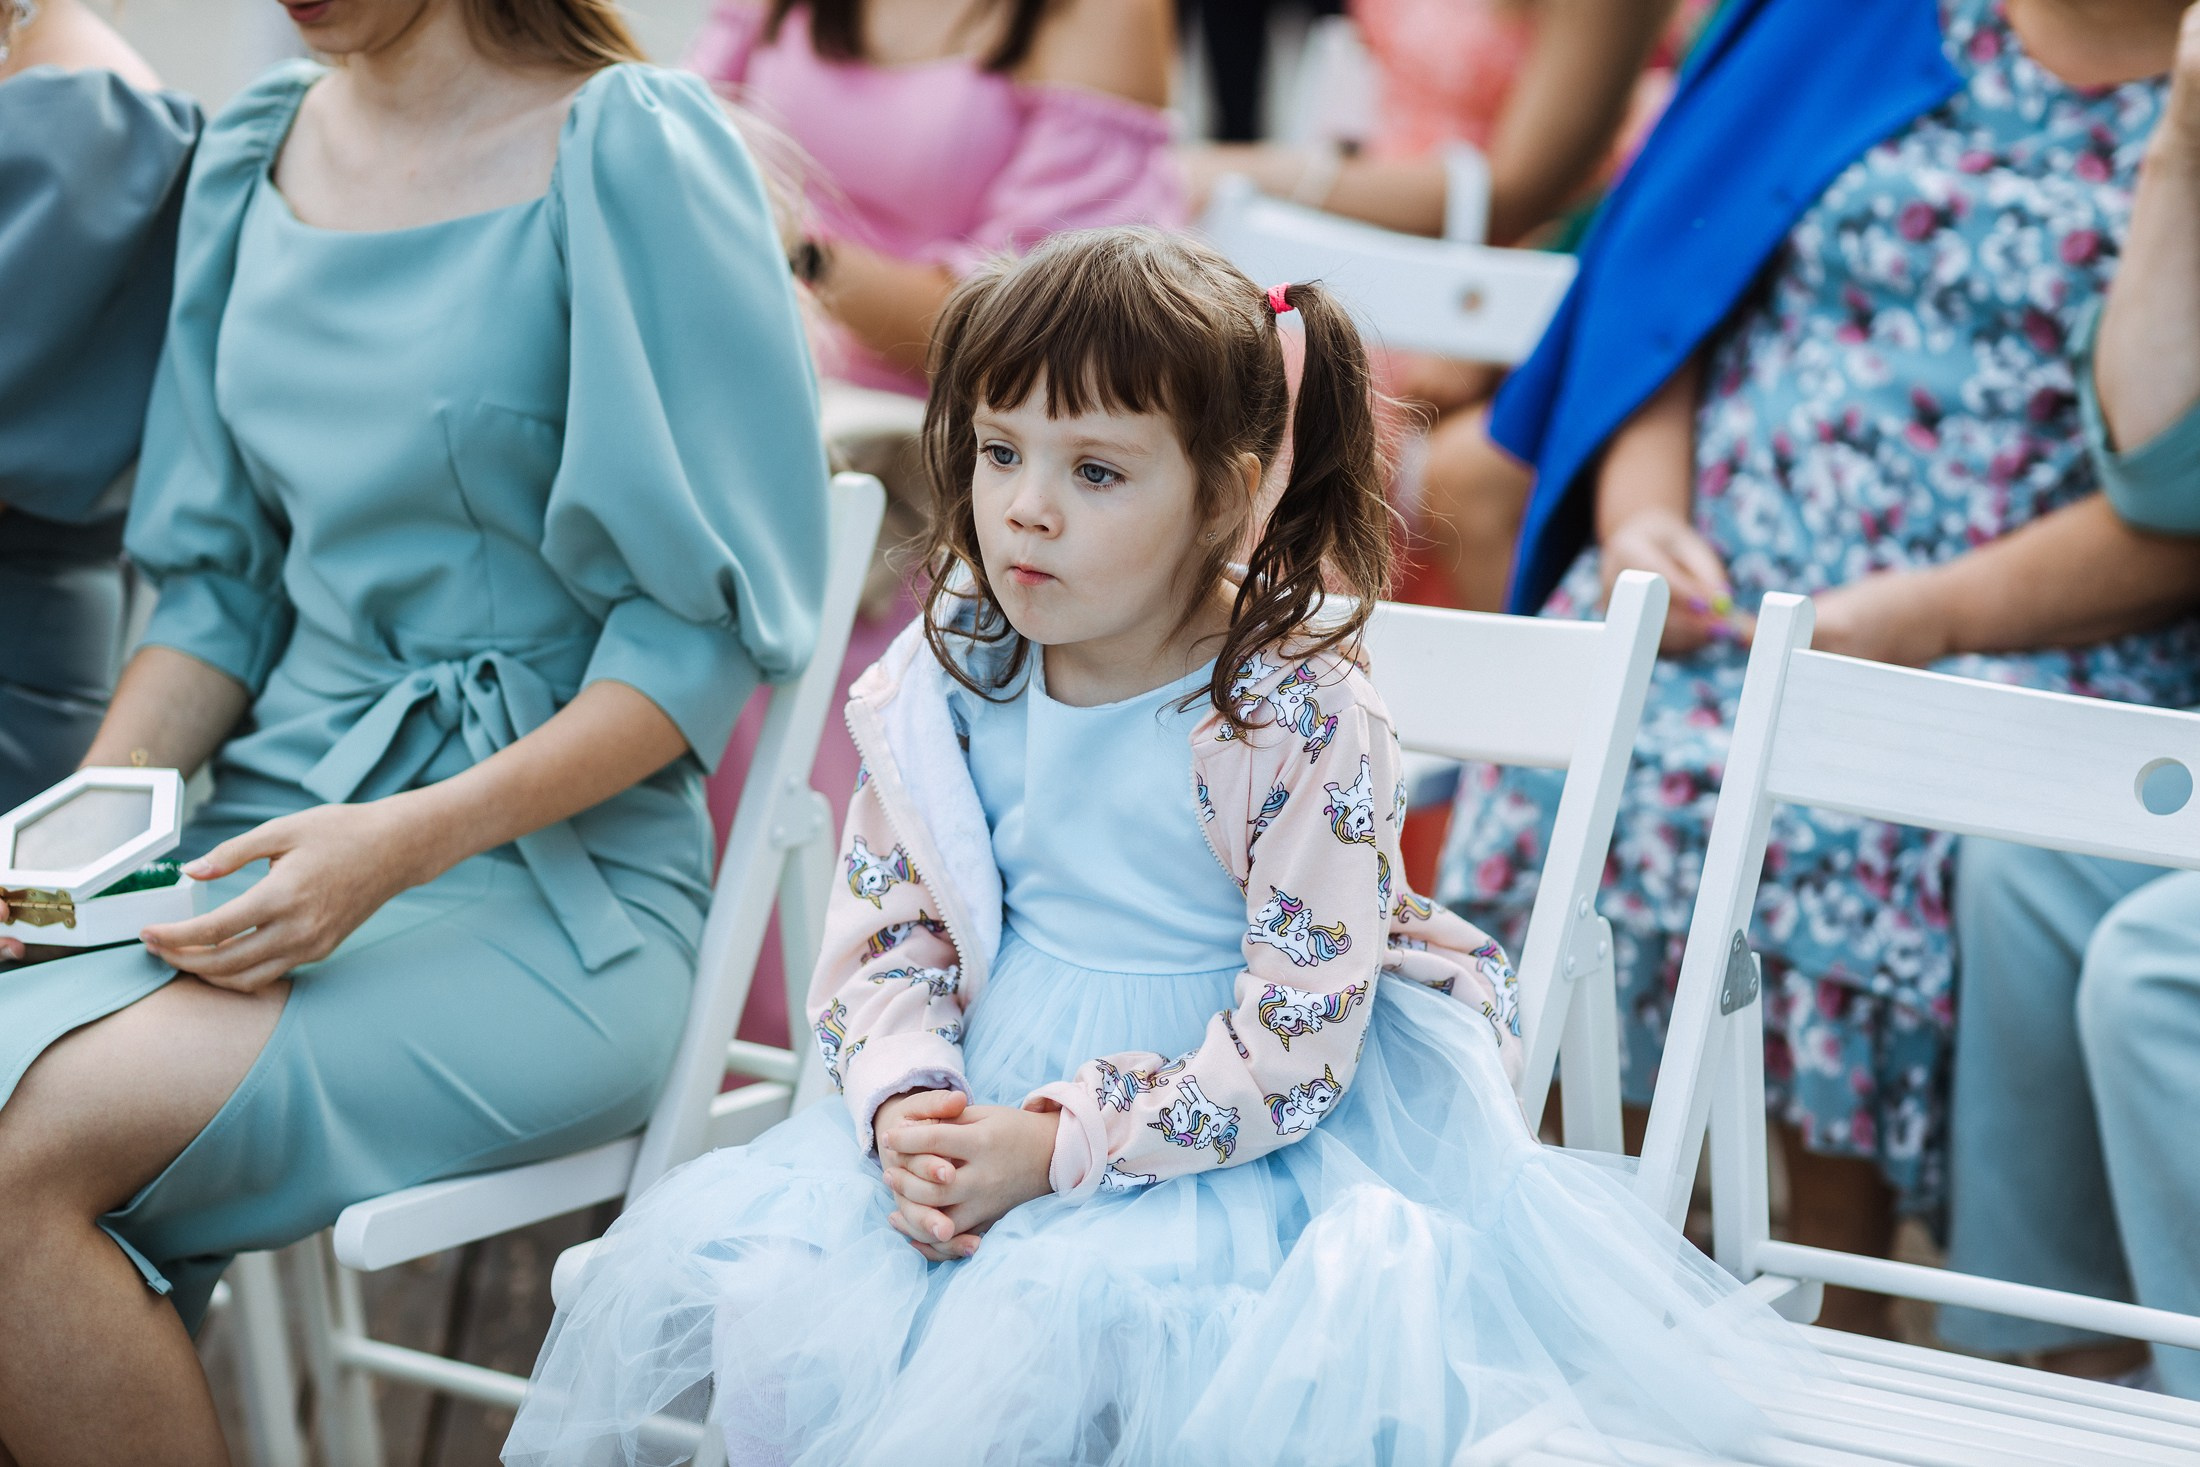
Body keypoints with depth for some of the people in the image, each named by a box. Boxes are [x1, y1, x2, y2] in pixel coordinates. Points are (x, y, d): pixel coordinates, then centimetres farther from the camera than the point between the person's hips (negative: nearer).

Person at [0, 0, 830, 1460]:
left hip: (555, 874, -6)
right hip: (271, 828, 6)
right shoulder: (257, 151, 13)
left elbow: (707, 622, -9)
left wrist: (407, 842, -19)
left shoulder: (629, 148, -8)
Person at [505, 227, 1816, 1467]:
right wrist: (904, 1108, -15)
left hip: (1227, 1138, -5)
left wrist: (1055, 1151, -22)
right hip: (983, 1099, 6)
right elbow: (887, 929, 6)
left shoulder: (1303, 722, -18)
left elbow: (1292, 1044, -18)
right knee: (701, 1262, -12)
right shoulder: (945, 683, 0)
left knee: (1050, 1324, -33)